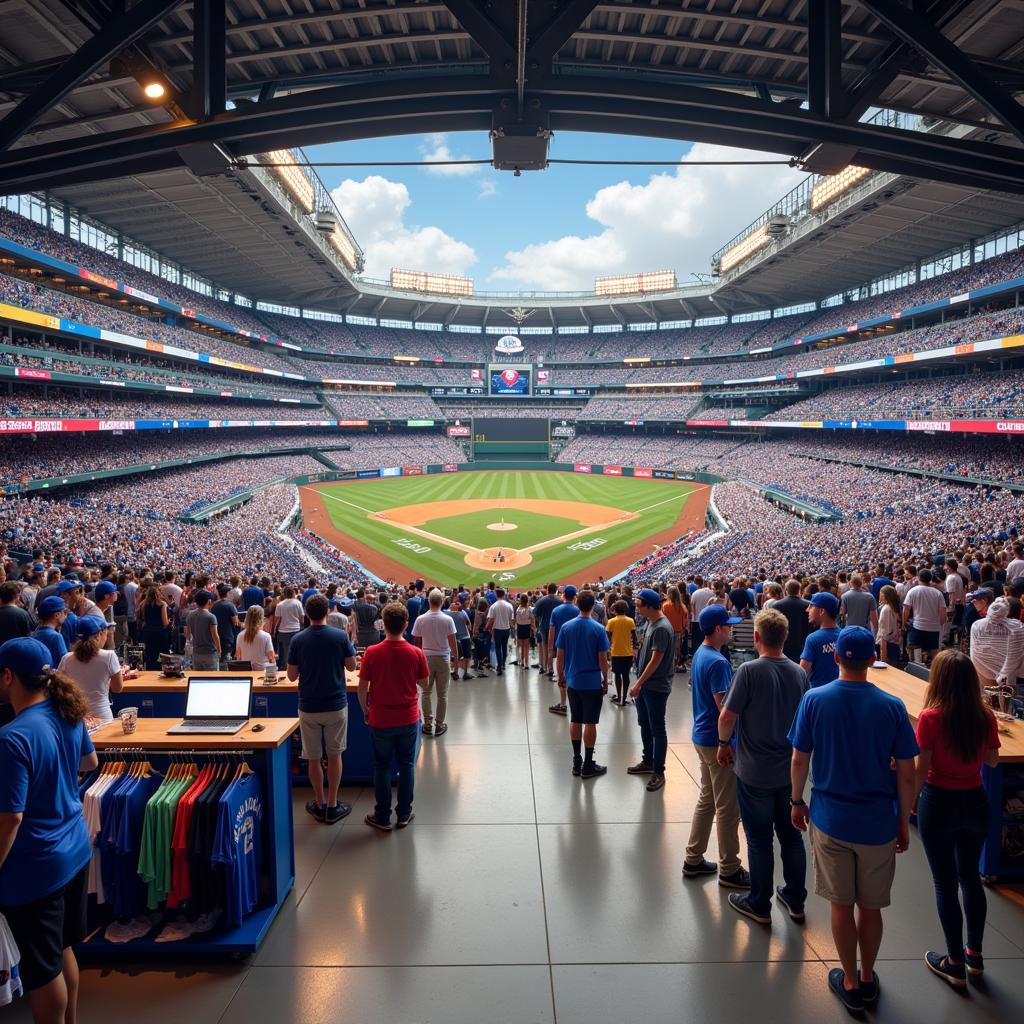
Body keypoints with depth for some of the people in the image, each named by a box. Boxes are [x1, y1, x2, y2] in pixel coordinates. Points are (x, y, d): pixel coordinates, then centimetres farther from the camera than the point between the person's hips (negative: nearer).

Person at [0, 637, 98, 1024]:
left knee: (42, 969, 11)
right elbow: (89, 762, 15)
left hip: (35, 871, -8)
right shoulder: (68, 714, -3)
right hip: (75, 851, 8)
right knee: (63, 949, 24)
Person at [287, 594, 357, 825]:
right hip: (336, 704, 0)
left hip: (308, 707, 0)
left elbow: (292, 676, -4)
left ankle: (320, 805, 23)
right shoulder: (340, 636, -10)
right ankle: (332, 806, 16)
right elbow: (351, 666, 0)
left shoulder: (297, 640, -8)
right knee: (334, 756, 13)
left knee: (313, 758, 13)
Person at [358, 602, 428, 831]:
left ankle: (382, 817, 21)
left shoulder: (372, 653, -14)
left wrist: (365, 710, 8)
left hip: (380, 720, -1)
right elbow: (423, 683, 1)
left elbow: (362, 688, -7)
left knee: (382, 767, 13)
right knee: (407, 765, 15)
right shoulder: (416, 653, -11)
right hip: (408, 718, 1)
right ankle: (404, 814, 24)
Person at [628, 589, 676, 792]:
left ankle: (658, 772, 12)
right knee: (645, 725, 20)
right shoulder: (651, 623, 7)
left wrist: (638, 683, -20)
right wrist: (639, 683, 14)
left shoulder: (662, 628, -22)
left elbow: (656, 660, -23)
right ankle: (648, 762, 35)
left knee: (657, 730, 2)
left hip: (656, 687, -9)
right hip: (644, 684, 9)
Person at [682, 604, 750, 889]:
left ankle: (693, 859, 28)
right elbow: (725, 706, -24)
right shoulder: (717, 662, -23)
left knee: (707, 799, 19)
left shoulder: (700, 654, 7)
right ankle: (729, 870, 16)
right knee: (728, 807, 4)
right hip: (717, 740, -10)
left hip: (702, 736, 10)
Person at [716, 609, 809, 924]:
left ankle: (759, 905, 24)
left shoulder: (749, 671, -20)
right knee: (791, 835, 19)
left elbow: (727, 715, -18)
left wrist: (724, 744, 0)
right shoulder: (799, 673, -3)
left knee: (760, 839, 9)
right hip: (790, 769, 5)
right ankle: (795, 900, 33)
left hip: (754, 771, -5)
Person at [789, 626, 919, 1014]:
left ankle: (850, 984, 29)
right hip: (878, 822, 1)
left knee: (841, 905, 15)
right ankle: (867, 979, 36)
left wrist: (797, 801, 10)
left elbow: (799, 760, -5)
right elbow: (906, 774, -6)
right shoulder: (892, 706, -11)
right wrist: (904, 822, 7)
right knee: (870, 906, 18)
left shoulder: (814, 699, -12)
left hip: (830, 819, 0)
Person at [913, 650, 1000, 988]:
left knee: (945, 884, 10)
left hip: (939, 804, -4)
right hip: (975, 802, 4)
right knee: (970, 877, 23)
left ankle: (955, 964, 22)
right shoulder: (985, 717, -9)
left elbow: (921, 770, -15)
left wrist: (911, 801, 0)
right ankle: (975, 954, 36)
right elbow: (993, 760, 6)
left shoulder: (930, 718, -21)